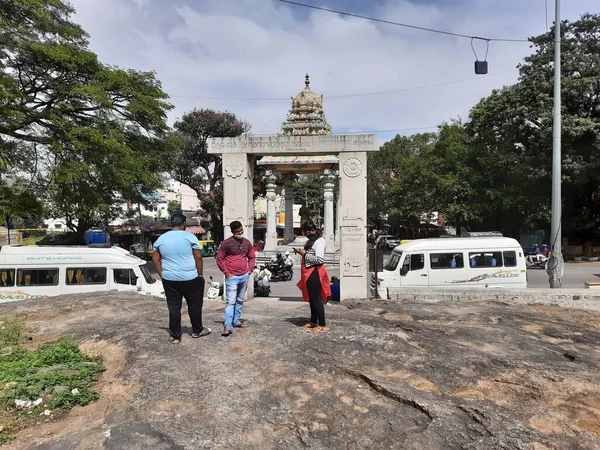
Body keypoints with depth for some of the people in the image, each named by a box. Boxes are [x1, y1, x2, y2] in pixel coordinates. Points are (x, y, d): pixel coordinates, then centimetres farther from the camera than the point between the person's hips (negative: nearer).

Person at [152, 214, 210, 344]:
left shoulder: (161, 239, 4)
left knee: (174, 308, 10)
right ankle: (197, 331, 28)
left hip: (169, 279, 3)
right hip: (190, 278, -3)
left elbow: (155, 259, 8)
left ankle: (175, 336, 16)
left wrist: (162, 274, 13)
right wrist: (200, 274, 1)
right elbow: (198, 257, -8)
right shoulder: (189, 236, -8)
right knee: (194, 305, 14)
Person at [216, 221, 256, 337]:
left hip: (244, 276, 6)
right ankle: (228, 326, -12)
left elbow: (252, 257, 19)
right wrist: (226, 273, -8)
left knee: (240, 301, 15)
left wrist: (250, 270, 7)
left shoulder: (247, 243, 8)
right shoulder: (226, 243, -7)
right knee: (231, 301, -11)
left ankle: (236, 321, 28)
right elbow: (219, 259, -4)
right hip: (232, 277, -5)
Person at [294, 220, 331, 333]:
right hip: (309, 273, 10)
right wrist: (302, 252, 10)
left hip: (314, 273, -10)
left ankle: (322, 325, 1)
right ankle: (313, 322, 29)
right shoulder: (312, 239, 15)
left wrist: (305, 254, -18)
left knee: (317, 300, -6)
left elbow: (319, 259, -25)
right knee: (312, 299, 18)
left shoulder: (319, 241, -16)